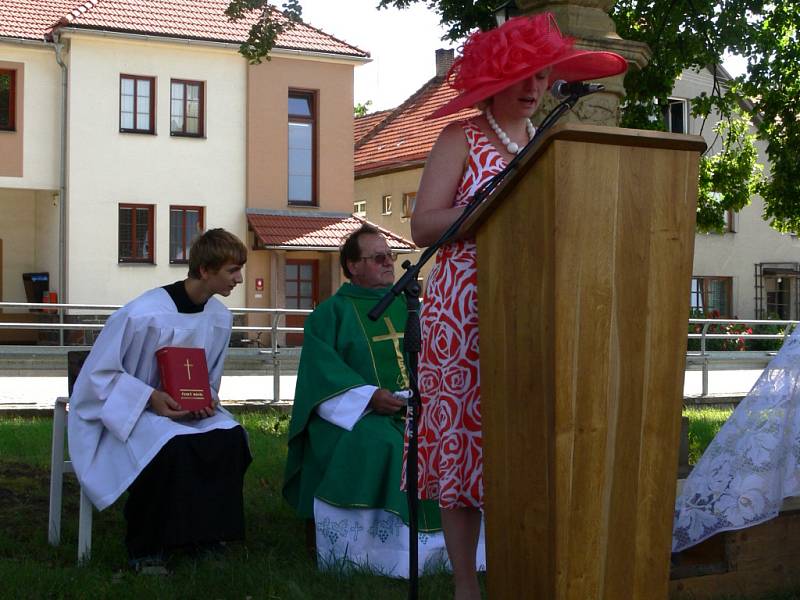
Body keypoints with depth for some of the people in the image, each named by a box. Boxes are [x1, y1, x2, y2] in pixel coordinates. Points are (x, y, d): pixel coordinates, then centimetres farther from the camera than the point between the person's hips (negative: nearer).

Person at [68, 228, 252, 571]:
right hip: (128, 411, -6)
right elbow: (98, 373, -15)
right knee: (172, 446, -35)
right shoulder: (142, 314, -22)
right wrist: (150, 397, -25)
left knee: (231, 438, -22)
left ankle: (204, 534, -7)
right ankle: (146, 548, -17)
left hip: (186, 411, 6)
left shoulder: (220, 317, -2)